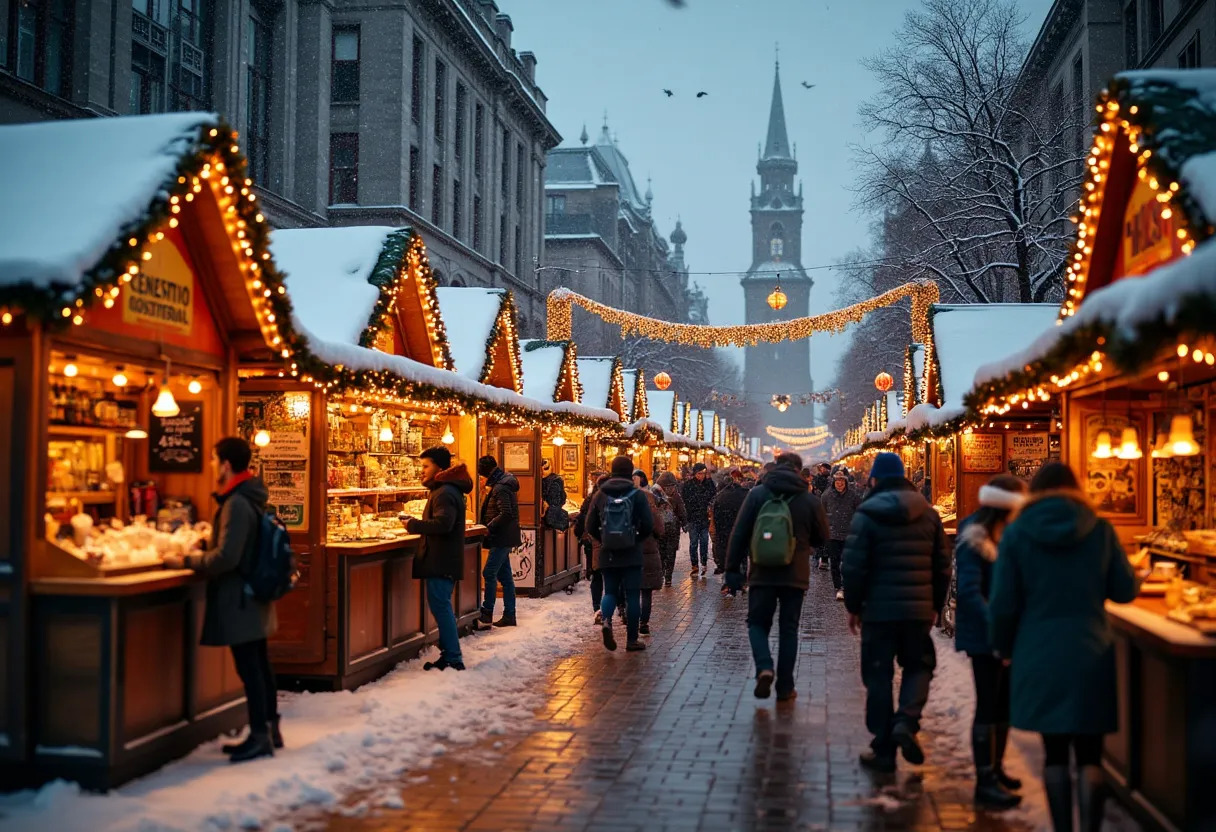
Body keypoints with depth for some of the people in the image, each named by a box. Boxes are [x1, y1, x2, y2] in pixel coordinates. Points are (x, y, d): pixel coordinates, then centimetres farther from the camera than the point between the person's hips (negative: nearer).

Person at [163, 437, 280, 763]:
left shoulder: (236, 504, -20)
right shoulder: (250, 497, 10)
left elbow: (226, 557, -25)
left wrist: (186, 562, -15)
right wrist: (202, 555, 16)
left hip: (238, 597, -10)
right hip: (254, 593, 10)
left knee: (248, 667, -4)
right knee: (259, 664, 15)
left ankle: (259, 736, 2)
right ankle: (269, 729, 24)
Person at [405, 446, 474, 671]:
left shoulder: (444, 493, -16)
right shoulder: (448, 489, 18)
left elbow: (443, 523, -28)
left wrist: (413, 525, -18)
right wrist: (416, 524, 10)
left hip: (441, 560, -11)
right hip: (445, 559, 11)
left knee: (440, 606, -8)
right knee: (442, 607, 15)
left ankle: (453, 659, -6)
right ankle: (450, 655, 21)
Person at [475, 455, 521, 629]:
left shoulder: (500, 488, -16)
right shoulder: (502, 484, 15)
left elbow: (506, 514, -25)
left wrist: (489, 527, -17)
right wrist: (489, 526, 10)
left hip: (502, 538, -10)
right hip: (503, 538, 10)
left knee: (489, 573, -9)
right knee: (505, 576, 11)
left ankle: (486, 614, -5)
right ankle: (509, 615, 14)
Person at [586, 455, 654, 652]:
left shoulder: (600, 495, 0)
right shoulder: (637, 495, -6)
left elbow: (590, 526, 2)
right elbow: (648, 525, -9)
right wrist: (637, 538, 10)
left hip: (608, 555, 2)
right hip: (632, 554, -2)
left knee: (610, 592, 15)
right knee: (632, 595, 6)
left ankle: (606, 619, -15)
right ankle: (632, 640, 8)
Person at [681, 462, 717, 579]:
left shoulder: (708, 483, 6)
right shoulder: (688, 485, -2)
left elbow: (714, 494, -7)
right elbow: (685, 500, -5)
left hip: (705, 518, 2)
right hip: (693, 518, -2)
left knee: (704, 542, 5)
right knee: (693, 542, 2)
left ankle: (704, 564, 14)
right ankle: (695, 566, 8)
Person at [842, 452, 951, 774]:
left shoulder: (867, 514, -6)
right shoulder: (929, 514, 6)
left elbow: (854, 567, -9)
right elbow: (942, 565, 9)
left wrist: (853, 606, 3)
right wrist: (935, 605, 18)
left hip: (879, 609, -3)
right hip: (919, 609, 3)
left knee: (878, 677, 6)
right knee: (919, 666, 18)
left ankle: (883, 750, 9)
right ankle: (906, 720, -7)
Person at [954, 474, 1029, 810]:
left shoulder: (1006, 534, 10)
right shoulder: (974, 538, -17)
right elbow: (969, 591, -22)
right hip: (984, 637, -8)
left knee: (1004, 704, 15)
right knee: (988, 706, -2)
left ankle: (995, 768, 28)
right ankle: (984, 782, 5)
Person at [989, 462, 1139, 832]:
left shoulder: (1017, 533, -4)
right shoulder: (1100, 529, -1)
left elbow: (1003, 603, -4)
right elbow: (1125, 591, 6)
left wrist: (1003, 647, 12)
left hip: (1039, 656, 0)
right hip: (1091, 655, 0)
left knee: (1055, 753, 11)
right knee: (1090, 754, 7)